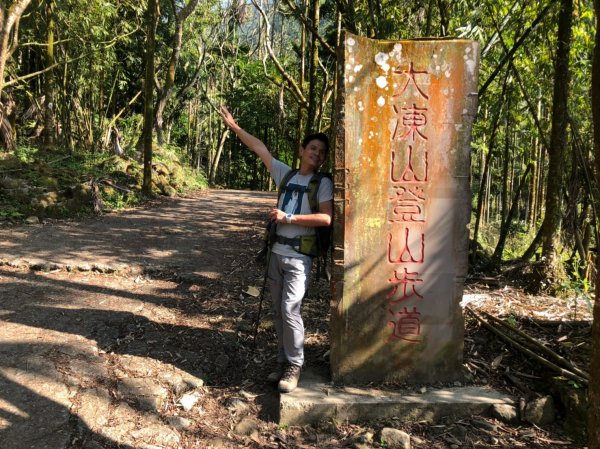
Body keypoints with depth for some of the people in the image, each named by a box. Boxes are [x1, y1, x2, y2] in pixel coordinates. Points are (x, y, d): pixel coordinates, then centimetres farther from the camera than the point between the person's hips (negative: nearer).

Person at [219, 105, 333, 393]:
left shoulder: (322, 183, -2)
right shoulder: (285, 174, 11)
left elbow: (326, 218, -15)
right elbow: (260, 148, 16)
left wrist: (288, 218, -15)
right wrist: (235, 127, 19)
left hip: (299, 257, -5)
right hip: (277, 252, 5)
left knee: (290, 310, -13)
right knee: (279, 311, 10)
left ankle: (294, 366, 3)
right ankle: (283, 361, 23)